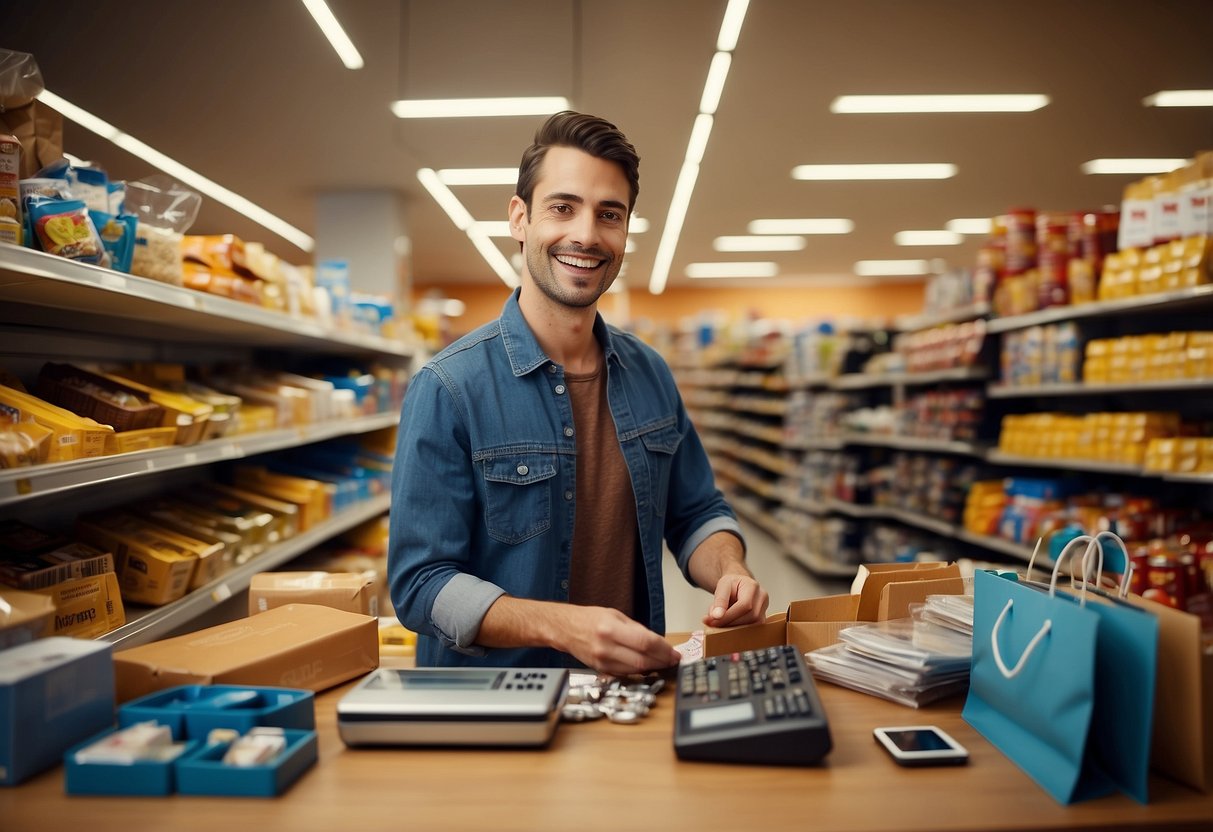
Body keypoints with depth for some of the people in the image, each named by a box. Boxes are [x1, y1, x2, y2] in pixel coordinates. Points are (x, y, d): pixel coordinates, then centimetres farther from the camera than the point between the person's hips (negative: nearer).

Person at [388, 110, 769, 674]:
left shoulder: (652, 376, 6)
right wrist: (564, 625, -26)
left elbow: (696, 515, 16)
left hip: (629, 690, 4)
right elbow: (421, 584, -12)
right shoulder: (448, 390, -11)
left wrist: (729, 573, -5)